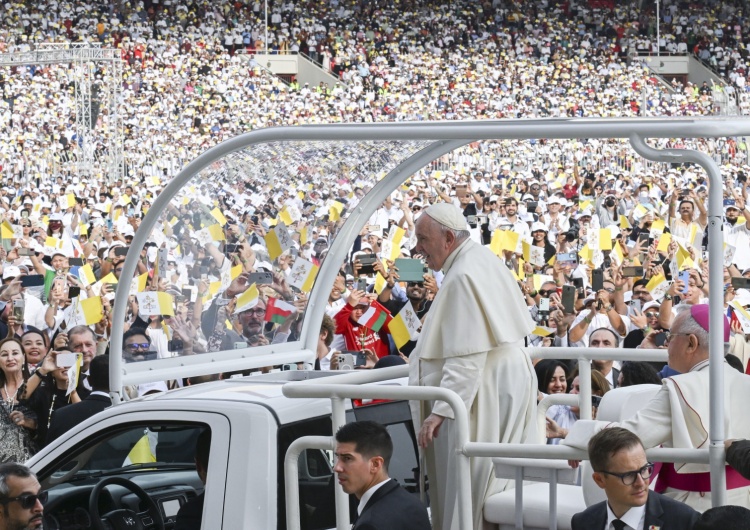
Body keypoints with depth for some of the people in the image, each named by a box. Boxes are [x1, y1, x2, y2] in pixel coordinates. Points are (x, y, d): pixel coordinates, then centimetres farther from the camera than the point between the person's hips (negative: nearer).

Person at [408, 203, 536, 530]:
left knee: (469, 486, -7)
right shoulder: (482, 258, 8)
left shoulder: (462, 277, -22)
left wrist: (440, 410, -29)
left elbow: (466, 356, -27)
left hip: (480, 388, -11)